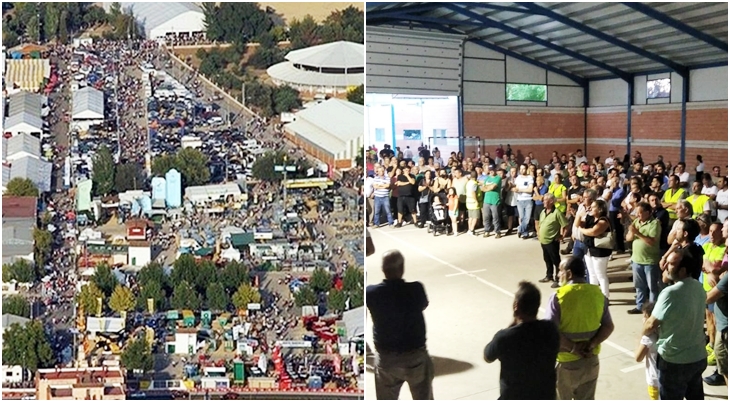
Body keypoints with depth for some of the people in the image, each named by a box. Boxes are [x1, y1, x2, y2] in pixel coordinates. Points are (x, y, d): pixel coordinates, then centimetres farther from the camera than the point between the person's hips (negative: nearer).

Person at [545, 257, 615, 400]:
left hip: (565, 362, -4)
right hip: (591, 361, 4)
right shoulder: (597, 294, -2)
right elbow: (608, 326, -1)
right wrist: (591, 345, -9)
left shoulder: (559, 296, -17)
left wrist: (573, 348, -14)